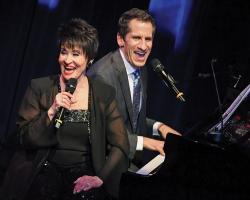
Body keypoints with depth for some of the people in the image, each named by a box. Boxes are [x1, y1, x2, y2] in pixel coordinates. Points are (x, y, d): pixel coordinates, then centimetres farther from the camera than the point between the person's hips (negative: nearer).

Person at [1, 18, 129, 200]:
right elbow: (26, 140, 1)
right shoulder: (39, 88, 4)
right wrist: (52, 111, -12)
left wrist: (101, 178, -12)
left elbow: (120, 146, 2)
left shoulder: (105, 94, 5)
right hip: (46, 171, 0)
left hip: (84, 174, 0)